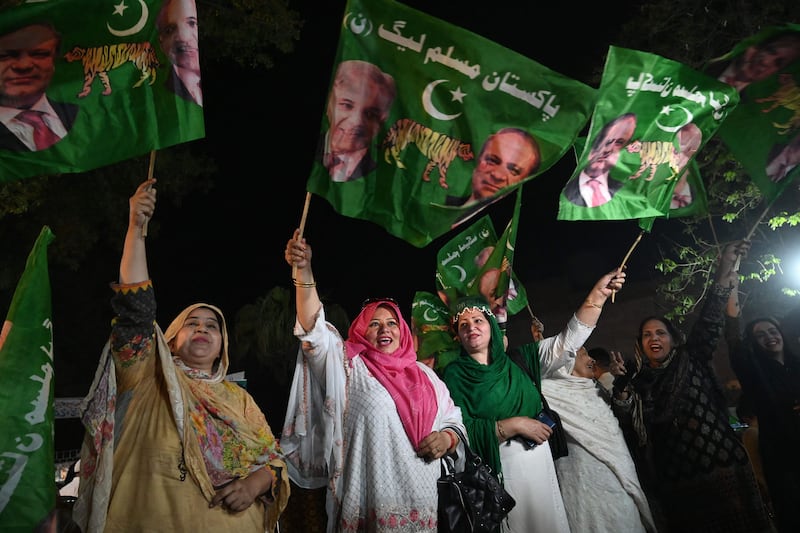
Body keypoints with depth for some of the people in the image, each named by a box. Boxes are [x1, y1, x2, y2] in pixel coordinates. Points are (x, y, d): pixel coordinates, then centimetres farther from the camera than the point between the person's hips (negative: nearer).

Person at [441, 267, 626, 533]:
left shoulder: (517, 359, 5)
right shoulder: (454, 374, -4)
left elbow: (568, 341, -2)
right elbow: (461, 429, -13)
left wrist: (597, 295, -11)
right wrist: (515, 424, -18)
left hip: (540, 461, 4)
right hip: (496, 469, -3)